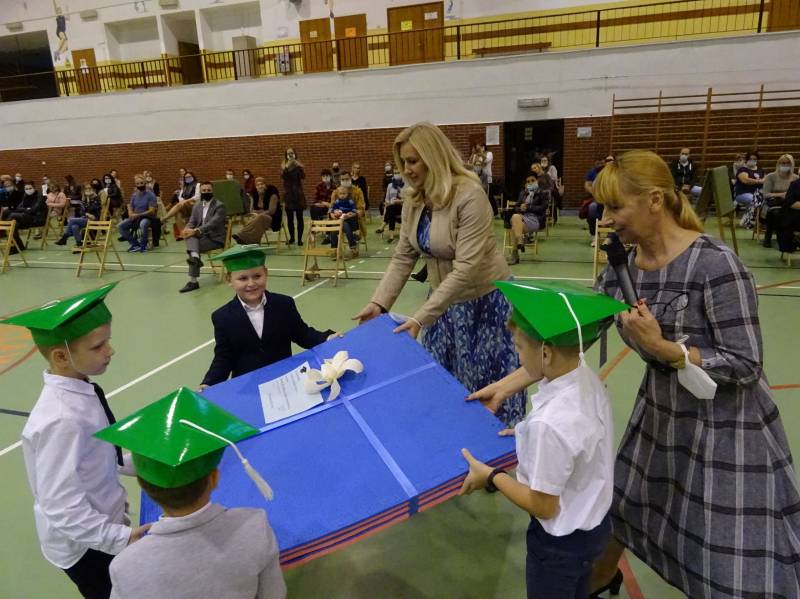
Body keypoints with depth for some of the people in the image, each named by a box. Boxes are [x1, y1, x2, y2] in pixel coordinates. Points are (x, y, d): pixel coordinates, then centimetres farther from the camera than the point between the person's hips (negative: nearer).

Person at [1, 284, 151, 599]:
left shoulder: (81, 391, -8)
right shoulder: (63, 418, -33)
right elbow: (62, 508, -29)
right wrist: (122, 538, -26)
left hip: (101, 524, 7)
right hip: (83, 544, -7)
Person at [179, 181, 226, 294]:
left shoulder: (219, 206, -7)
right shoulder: (197, 206, 15)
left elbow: (213, 223, -21)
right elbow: (191, 222, 7)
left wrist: (196, 231, -34)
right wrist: (187, 229, -20)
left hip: (215, 238, -5)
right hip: (201, 235, 5)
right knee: (190, 235, -28)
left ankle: (193, 281, -32)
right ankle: (195, 257, -51)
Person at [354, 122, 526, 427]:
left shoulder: (470, 196, -25)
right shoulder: (413, 201, -2)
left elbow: (466, 269, -29)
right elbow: (403, 257, 1)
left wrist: (420, 318, -30)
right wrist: (378, 303, -11)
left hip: (484, 300, -6)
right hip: (444, 299, 7)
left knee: (487, 384, 5)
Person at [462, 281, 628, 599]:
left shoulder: (550, 423, -38)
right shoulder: (585, 375, -14)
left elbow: (543, 506, -25)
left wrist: (491, 475, -13)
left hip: (562, 542, -7)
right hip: (592, 521, 7)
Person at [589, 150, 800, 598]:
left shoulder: (716, 265, -26)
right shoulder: (624, 265, -6)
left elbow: (747, 366, -22)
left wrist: (662, 347, -32)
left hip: (725, 427, -6)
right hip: (662, 412, 6)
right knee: (620, 504, 23)